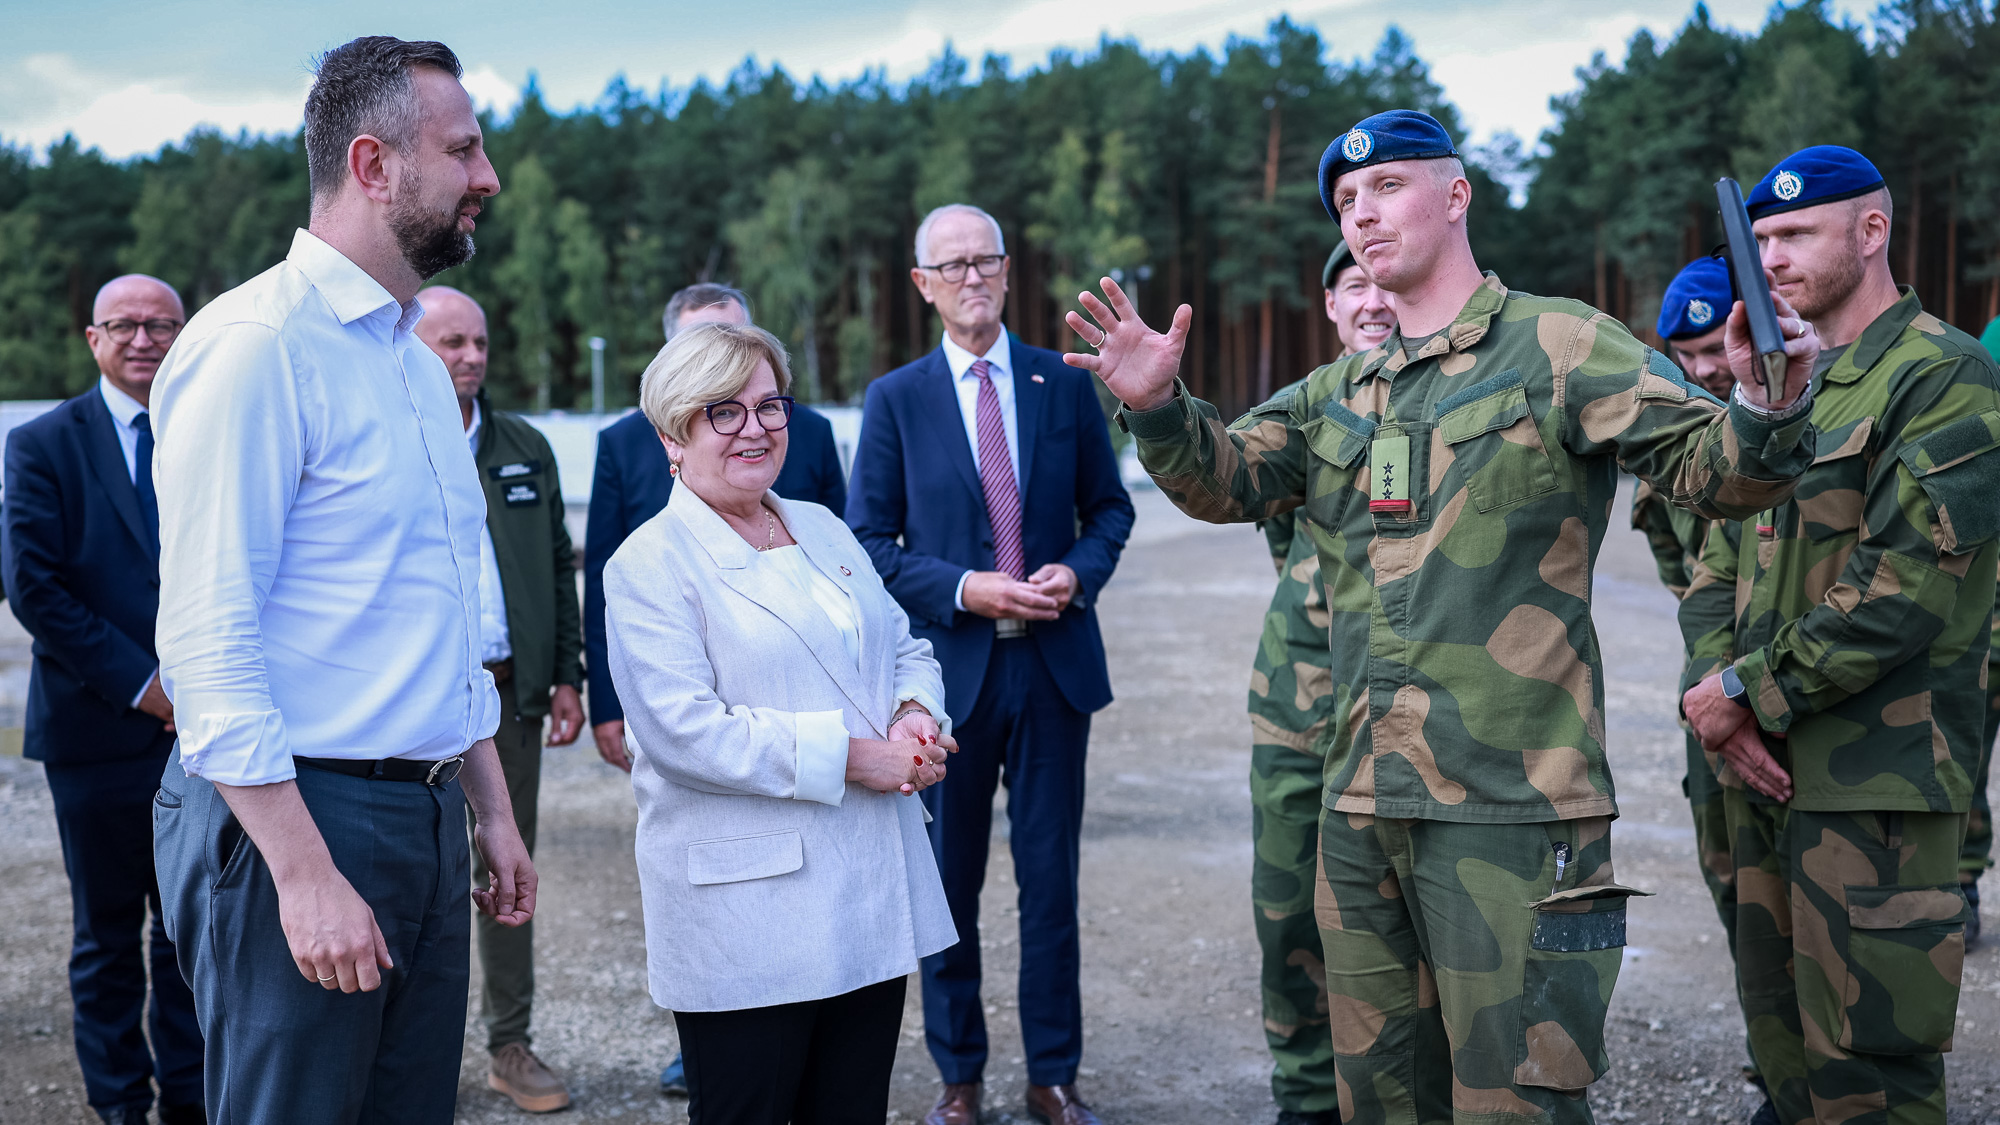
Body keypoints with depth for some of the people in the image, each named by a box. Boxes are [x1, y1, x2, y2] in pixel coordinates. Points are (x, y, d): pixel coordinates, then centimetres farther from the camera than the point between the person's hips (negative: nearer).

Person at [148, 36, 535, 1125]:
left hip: (427, 819, 8)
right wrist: (306, 873, -22)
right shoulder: (255, 343, -13)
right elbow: (205, 637, -18)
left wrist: (492, 812, 20)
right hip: (293, 820, -8)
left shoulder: (418, 362, 16)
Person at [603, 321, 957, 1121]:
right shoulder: (650, 565, -8)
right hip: (747, 918, -6)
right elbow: (684, 731, -18)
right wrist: (850, 756, -18)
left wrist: (916, 717, -4)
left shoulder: (823, 529, 15)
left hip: (872, 897, 7)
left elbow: (905, 647, 19)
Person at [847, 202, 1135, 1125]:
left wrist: (1078, 571, -10)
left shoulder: (1065, 385, 5)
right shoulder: (895, 400, 1)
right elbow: (868, 543, -1)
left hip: (1055, 665, 1)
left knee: (1051, 876, 7)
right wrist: (962, 589, -15)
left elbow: (1109, 507, 10)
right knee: (950, 882, 9)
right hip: (949, 667, -1)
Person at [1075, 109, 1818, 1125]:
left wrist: (1766, 409, -32)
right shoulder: (1343, 390, 17)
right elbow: (1226, 480, 10)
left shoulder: (1558, 347, -3)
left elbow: (1713, 470, -10)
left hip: (1509, 807, -6)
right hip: (1360, 804, 7)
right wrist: (1156, 405, -9)